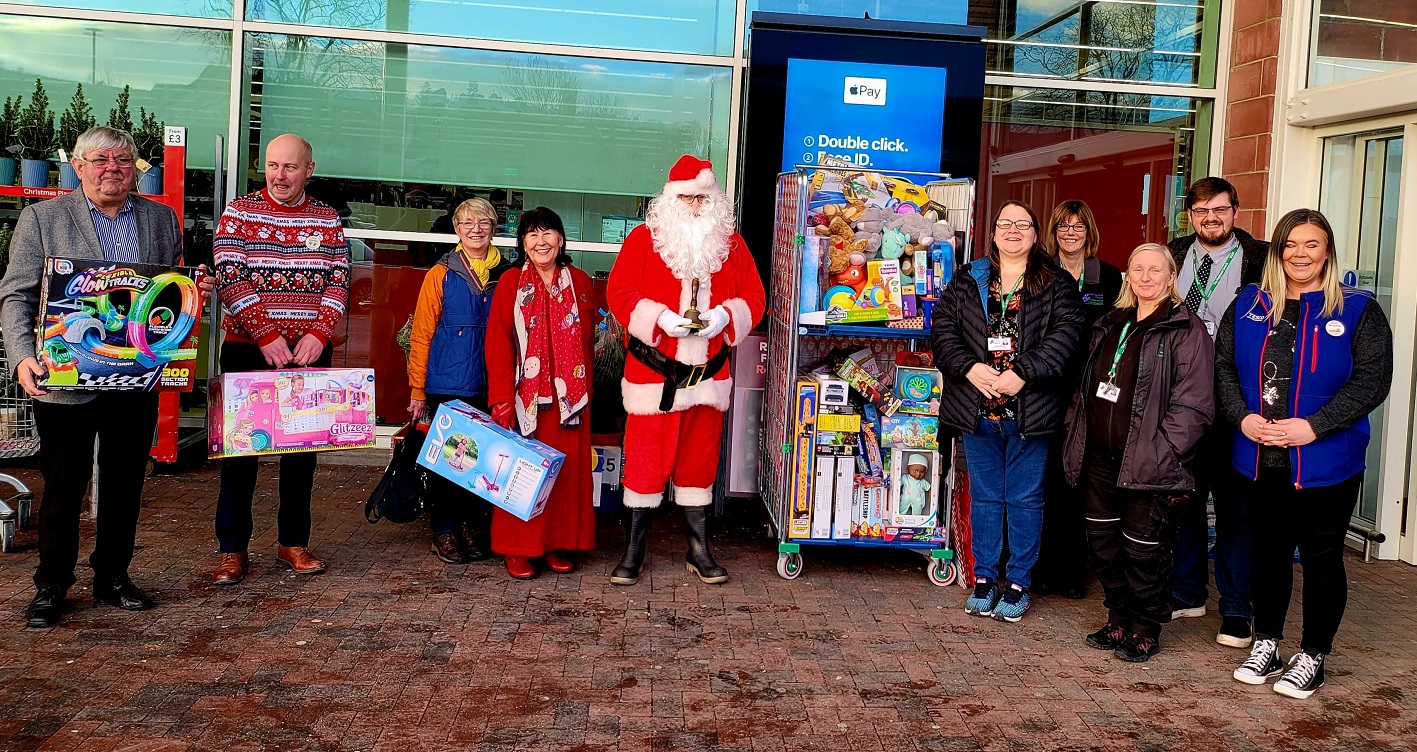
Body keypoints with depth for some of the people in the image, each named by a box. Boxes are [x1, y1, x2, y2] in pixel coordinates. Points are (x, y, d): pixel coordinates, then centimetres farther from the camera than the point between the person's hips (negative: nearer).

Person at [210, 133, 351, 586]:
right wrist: (266, 335, -18)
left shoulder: (327, 220, 8)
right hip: (248, 350, -2)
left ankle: (293, 542, 19)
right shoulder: (239, 213, 0)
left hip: (310, 354, 3)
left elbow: (338, 281, 3)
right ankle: (232, 549, 11)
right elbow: (229, 278, -9)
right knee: (240, 449, 2)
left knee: (303, 448, 8)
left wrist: (318, 333, -13)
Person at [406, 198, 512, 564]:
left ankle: (474, 527, 21)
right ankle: (444, 532, 17)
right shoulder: (441, 274, 1)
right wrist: (418, 390, -2)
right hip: (448, 385, -2)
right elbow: (422, 335, 2)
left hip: (491, 386, 2)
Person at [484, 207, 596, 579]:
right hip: (524, 395, -3)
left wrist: (585, 390, 3)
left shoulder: (580, 282, 8)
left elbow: (589, 343, 10)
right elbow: (498, 344, -5)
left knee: (569, 470, 6)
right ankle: (518, 549, 12)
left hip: (569, 397, 3)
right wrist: (502, 399, -12)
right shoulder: (511, 283, 0)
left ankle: (558, 545, 18)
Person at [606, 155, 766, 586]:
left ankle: (699, 550, 22)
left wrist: (724, 316, -13)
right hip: (653, 373, -3)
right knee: (646, 461, 1)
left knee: (700, 461, 11)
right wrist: (660, 318, -20)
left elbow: (754, 298, 7)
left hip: (708, 374, 3)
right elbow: (619, 292, -6)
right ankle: (633, 552, 14)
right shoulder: (644, 239, 0)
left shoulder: (732, 244, 9)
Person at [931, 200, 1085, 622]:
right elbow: (942, 328, 1)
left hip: (1029, 411, -2)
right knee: (984, 496, 12)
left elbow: (1065, 335, -10)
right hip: (977, 410, 2)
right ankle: (984, 579, 23)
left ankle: (1019, 583, 19)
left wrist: (1023, 373, -21)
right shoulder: (968, 282, 8)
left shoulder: (1057, 286, 2)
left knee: (1025, 498, 7)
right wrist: (969, 367, -16)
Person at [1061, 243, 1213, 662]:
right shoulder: (1110, 325, 15)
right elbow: (1085, 387, 21)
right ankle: (1118, 620, 30)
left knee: (1143, 550, 2)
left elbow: (1192, 403, -14)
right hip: (1100, 458, 7)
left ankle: (1144, 631, 20)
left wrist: (1159, 451, -19)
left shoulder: (1186, 331, -7)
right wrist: (1076, 436, 12)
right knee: (1102, 544, 14)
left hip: (1149, 464, -7)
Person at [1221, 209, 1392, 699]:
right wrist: (1242, 417, -11)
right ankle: (1266, 645, 31)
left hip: (1324, 466, -3)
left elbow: (1372, 381, -11)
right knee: (1269, 551, 16)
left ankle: (1312, 657, 23)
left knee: (1321, 560, 7)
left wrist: (1313, 426, -20)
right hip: (1259, 461, 3)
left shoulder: (1357, 310, -5)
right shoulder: (1249, 305, 6)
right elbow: (1223, 365, 5)